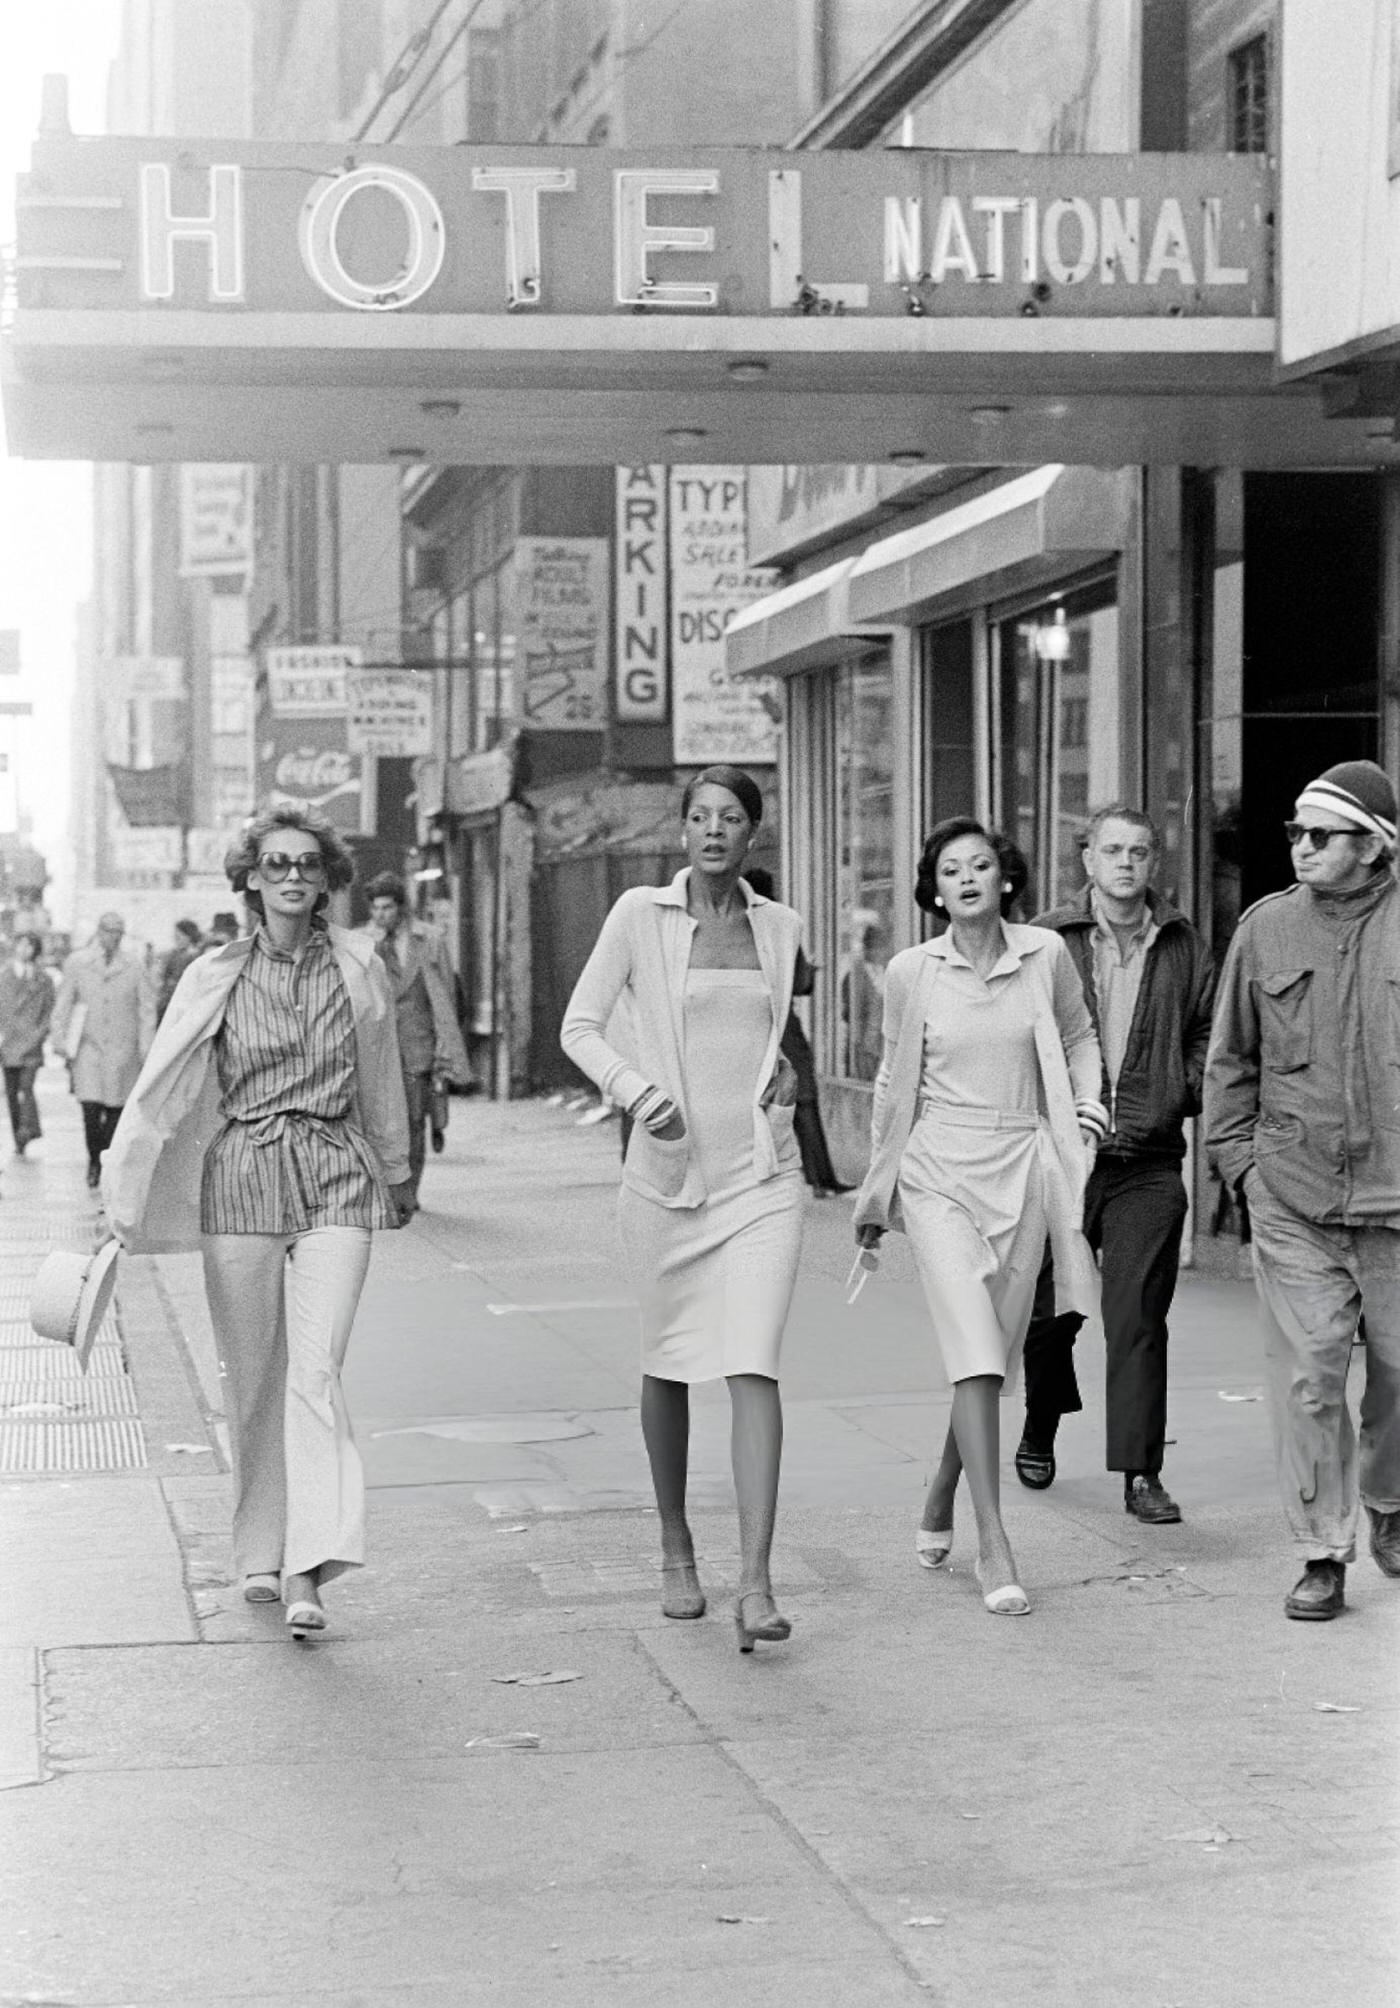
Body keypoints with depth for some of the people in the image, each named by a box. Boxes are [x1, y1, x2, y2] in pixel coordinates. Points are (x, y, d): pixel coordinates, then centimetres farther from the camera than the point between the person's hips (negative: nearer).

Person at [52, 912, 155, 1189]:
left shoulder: (135, 967, 3)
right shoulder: (77, 963, 5)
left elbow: (147, 1010, 5)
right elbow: (62, 1006, 10)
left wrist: (145, 1049, 0)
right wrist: (62, 1042, 5)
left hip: (123, 1051, 0)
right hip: (88, 1048, 0)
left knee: (116, 1109, -1)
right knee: (91, 1109, -11)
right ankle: (94, 1159, 8)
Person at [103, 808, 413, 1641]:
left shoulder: (359, 969, 5)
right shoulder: (215, 978, 3)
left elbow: (383, 1085, 16)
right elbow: (161, 1090, 3)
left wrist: (397, 1177, 25)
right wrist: (118, 1193, 0)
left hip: (337, 1181, -1)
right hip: (240, 1181, 1)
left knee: (315, 1372, -13)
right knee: (254, 1380, 6)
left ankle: (310, 1569, -19)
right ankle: (261, 1555, 21)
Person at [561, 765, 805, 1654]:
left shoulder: (780, 926, 9)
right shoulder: (641, 914, 0)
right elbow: (581, 1024, -1)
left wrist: (786, 1067, 7)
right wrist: (637, 1089, -17)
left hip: (761, 1172, 1)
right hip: (668, 1168, -1)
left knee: (753, 1366, -11)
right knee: (669, 1364, 11)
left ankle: (756, 1585, -15)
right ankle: (676, 1549, 30)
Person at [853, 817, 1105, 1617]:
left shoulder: (1046, 954, 1)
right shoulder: (911, 972, -1)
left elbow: (1079, 1035, 20)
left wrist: (1088, 1101, 2)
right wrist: (875, 1191, 18)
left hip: (1021, 1169, 2)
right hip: (938, 1172, -2)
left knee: (998, 1355, 7)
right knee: (975, 1351, -14)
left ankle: (940, 1501, 32)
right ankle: (993, 1544, -13)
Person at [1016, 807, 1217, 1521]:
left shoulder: (1182, 946, 7)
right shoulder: (1044, 941, 0)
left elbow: (1208, 1032, 17)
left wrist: (1195, 1090, 0)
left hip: (1148, 1166, 0)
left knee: (1138, 1318, -5)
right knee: (1049, 1309, 12)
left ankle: (1140, 1472, -3)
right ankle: (1039, 1433, 37)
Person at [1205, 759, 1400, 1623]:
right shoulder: (1267, 927, 4)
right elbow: (1230, 1058, 13)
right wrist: (1240, 1156, 6)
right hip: (1293, 1202, 1)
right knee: (1307, 1378, -2)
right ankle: (1323, 1554, 7)